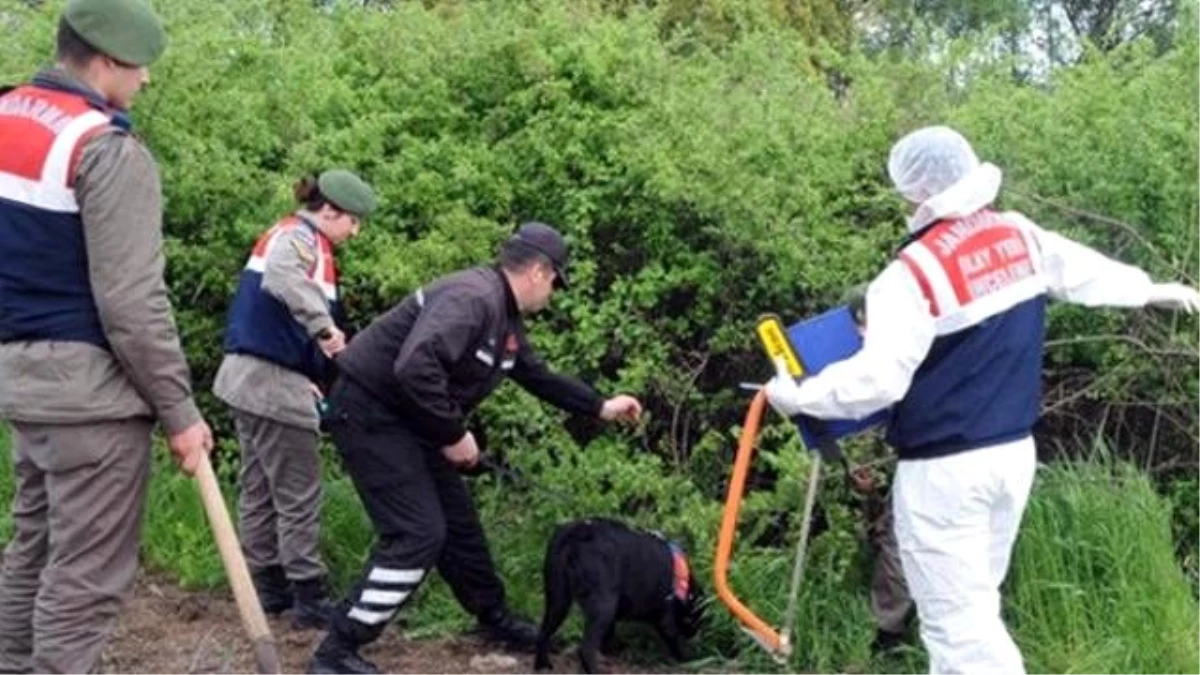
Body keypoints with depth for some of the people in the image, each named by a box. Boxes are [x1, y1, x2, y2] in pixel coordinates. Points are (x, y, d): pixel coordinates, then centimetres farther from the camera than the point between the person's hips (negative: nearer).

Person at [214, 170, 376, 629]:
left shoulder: (286, 234, 18)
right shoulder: (301, 236, -11)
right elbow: (281, 276, -36)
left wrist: (304, 375, 10)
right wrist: (324, 325, -41)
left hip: (249, 375, 10)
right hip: (273, 382, -10)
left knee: (260, 489, 14)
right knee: (298, 495, -3)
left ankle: (268, 586, 22)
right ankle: (309, 598, 1)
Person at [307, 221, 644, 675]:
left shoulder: (506, 319, 10)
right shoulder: (472, 299, -24)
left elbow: (537, 377, 26)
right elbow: (414, 368, -37)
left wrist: (600, 408, 27)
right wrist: (453, 434, -26)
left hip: (408, 418, 10)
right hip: (370, 413, -10)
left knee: (458, 523, 17)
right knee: (417, 534, -14)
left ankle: (495, 619, 36)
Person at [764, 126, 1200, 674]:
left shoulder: (916, 271, -20)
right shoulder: (1021, 236, 3)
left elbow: (877, 380, -24)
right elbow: (1084, 270, 21)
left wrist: (796, 396, -11)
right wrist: (1149, 290, 40)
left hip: (944, 470, -8)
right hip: (1014, 452, 8)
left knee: (958, 620, -2)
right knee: (970, 603, 20)